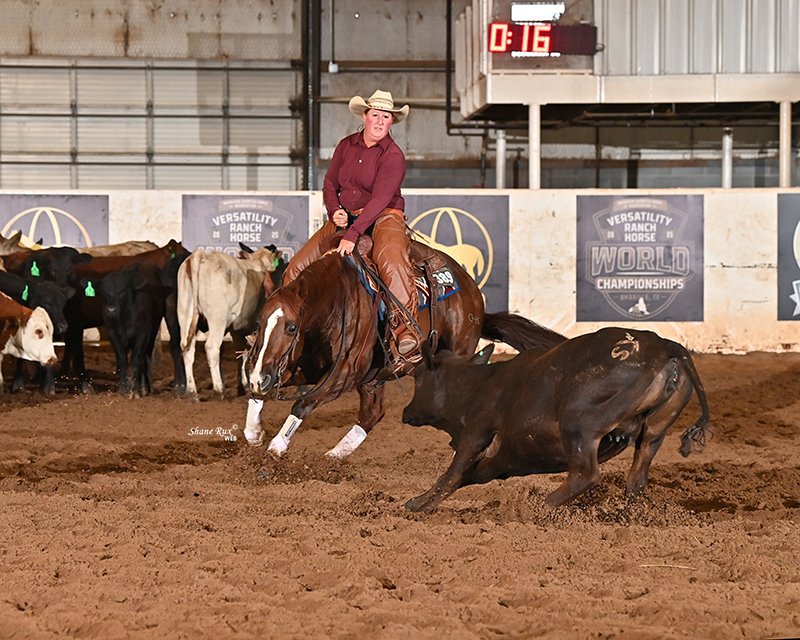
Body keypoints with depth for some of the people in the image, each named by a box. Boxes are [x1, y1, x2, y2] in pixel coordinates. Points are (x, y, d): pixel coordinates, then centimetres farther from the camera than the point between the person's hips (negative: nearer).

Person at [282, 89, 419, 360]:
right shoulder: (347, 145, 7)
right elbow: (330, 184, 15)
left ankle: (405, 328, -41)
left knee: (391, 263, -37)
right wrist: (335, 211, -7)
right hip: (344, 217, 6)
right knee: (297, 267, -4)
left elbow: (379, 199, -20)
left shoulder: (393, 155, -10)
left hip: (383, 217, -6)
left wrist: (352, 234, -29)